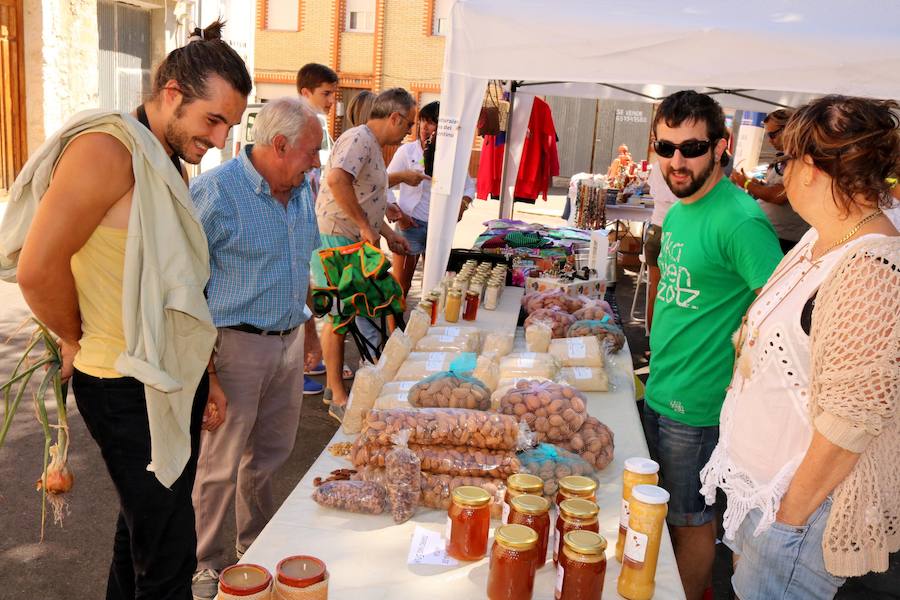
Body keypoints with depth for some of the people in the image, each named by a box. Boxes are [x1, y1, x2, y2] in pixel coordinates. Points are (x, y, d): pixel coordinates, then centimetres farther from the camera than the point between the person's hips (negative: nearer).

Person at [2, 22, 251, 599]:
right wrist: (80, 342, -5)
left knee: (144, 529, 22)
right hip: (126, 390, -9)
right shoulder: (108, 149, -17)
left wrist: (204, 373, 15)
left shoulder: (171, 165, 12)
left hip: (174, 380, 9)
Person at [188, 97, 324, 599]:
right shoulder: (216, 191, -17)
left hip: (289, 342, 7)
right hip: (235, 345, -7)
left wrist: (310, 328, 21)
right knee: (220, 466, 7)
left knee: (271, 453, 19)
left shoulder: (302, 191, 7)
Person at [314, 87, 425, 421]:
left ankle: (335, 384, 27)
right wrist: (365, 227, -28)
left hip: (356, 242, 10)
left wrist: (388, 234, 21)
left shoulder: (373, 146, 18)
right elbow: (337, 180, -34)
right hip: (337, 240, -10)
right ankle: (338, 398, 5)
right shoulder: (358, 139, -15)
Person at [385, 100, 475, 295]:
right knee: (401, 284, 1)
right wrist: (397, 214, -13)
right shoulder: (407, 150, -4)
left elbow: (469, 186, 14)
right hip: (410, 223, -3)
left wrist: (463, 203, -6)